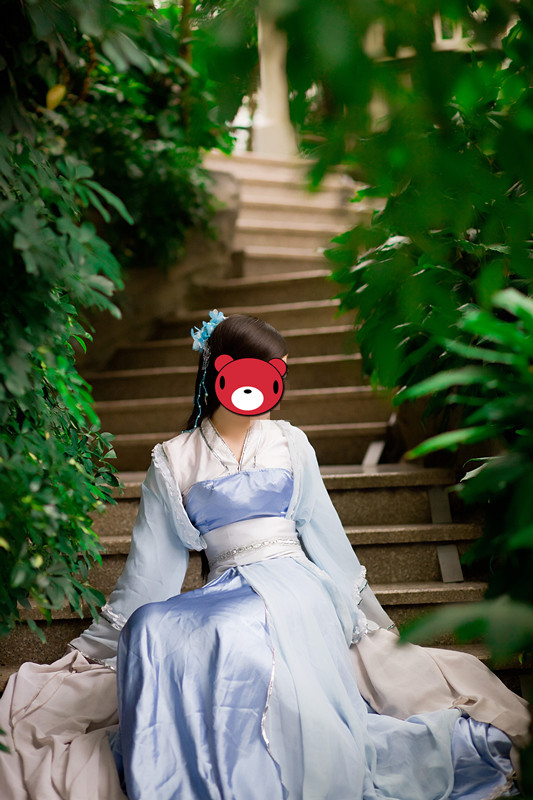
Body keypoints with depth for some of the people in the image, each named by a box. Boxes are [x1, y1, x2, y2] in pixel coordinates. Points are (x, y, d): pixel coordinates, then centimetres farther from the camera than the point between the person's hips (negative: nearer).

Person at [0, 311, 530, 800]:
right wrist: (94, 647, 13)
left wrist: (364, 614, 15)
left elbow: (323, 532, 16)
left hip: (294, 586, -1)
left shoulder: (288, 444, 13)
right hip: (221, 597, 1)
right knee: (151, 631, -31)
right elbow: (151, 561, 13)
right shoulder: (173, 461, 10)